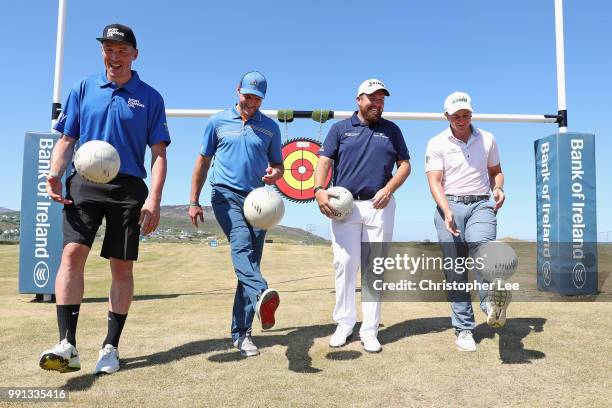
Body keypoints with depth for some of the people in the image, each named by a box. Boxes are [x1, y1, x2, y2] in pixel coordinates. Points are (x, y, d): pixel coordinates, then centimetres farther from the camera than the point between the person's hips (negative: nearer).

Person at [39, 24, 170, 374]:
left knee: (122, 267, 1)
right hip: (85, 184, 1)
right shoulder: (83, 90, 13)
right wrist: (55, 174, -8)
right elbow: (66, 140, 12)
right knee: (72, 253, -15)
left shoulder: (149, 98, 7)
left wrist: (154, 200, -10)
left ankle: (111, 348, 11)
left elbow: (159, 153, 2)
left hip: (129, 188, -1)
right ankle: (68, 345, -15)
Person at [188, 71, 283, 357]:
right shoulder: (218, 122, 9)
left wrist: (275, 174, -9)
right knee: (241, 245, -28)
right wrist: (194, 202, 6)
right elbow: (203, 162, 12)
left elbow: (278, 164, 17)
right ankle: (261, 296, -52)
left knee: (251, 258, -2)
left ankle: (241, 333, 4)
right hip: (226, 195, -2)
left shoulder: (270, 127, 12)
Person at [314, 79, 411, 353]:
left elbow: (404, 164, 11)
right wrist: (319, 190, -17)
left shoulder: (391, 130, 14)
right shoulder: (340, 129, 11)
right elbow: (324, 161, 1)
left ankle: (369, 331, 8)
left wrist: (388, 189, -7)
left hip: (380, 207, 1)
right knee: (344, 264, -1)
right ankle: (344, 324, 11)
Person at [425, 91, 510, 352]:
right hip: (449, 206, -1)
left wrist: (498, 188, -1)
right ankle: (464, 329, 3)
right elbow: (434, 181, -6)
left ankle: (491, 304, -43)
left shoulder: (487, 139, 12)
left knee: (481, 244, -31)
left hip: (481, 205, 2)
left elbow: (495, 171, 22)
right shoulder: (437, 144, 3)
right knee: (454, 269, -4)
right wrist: (447, 211, -22)